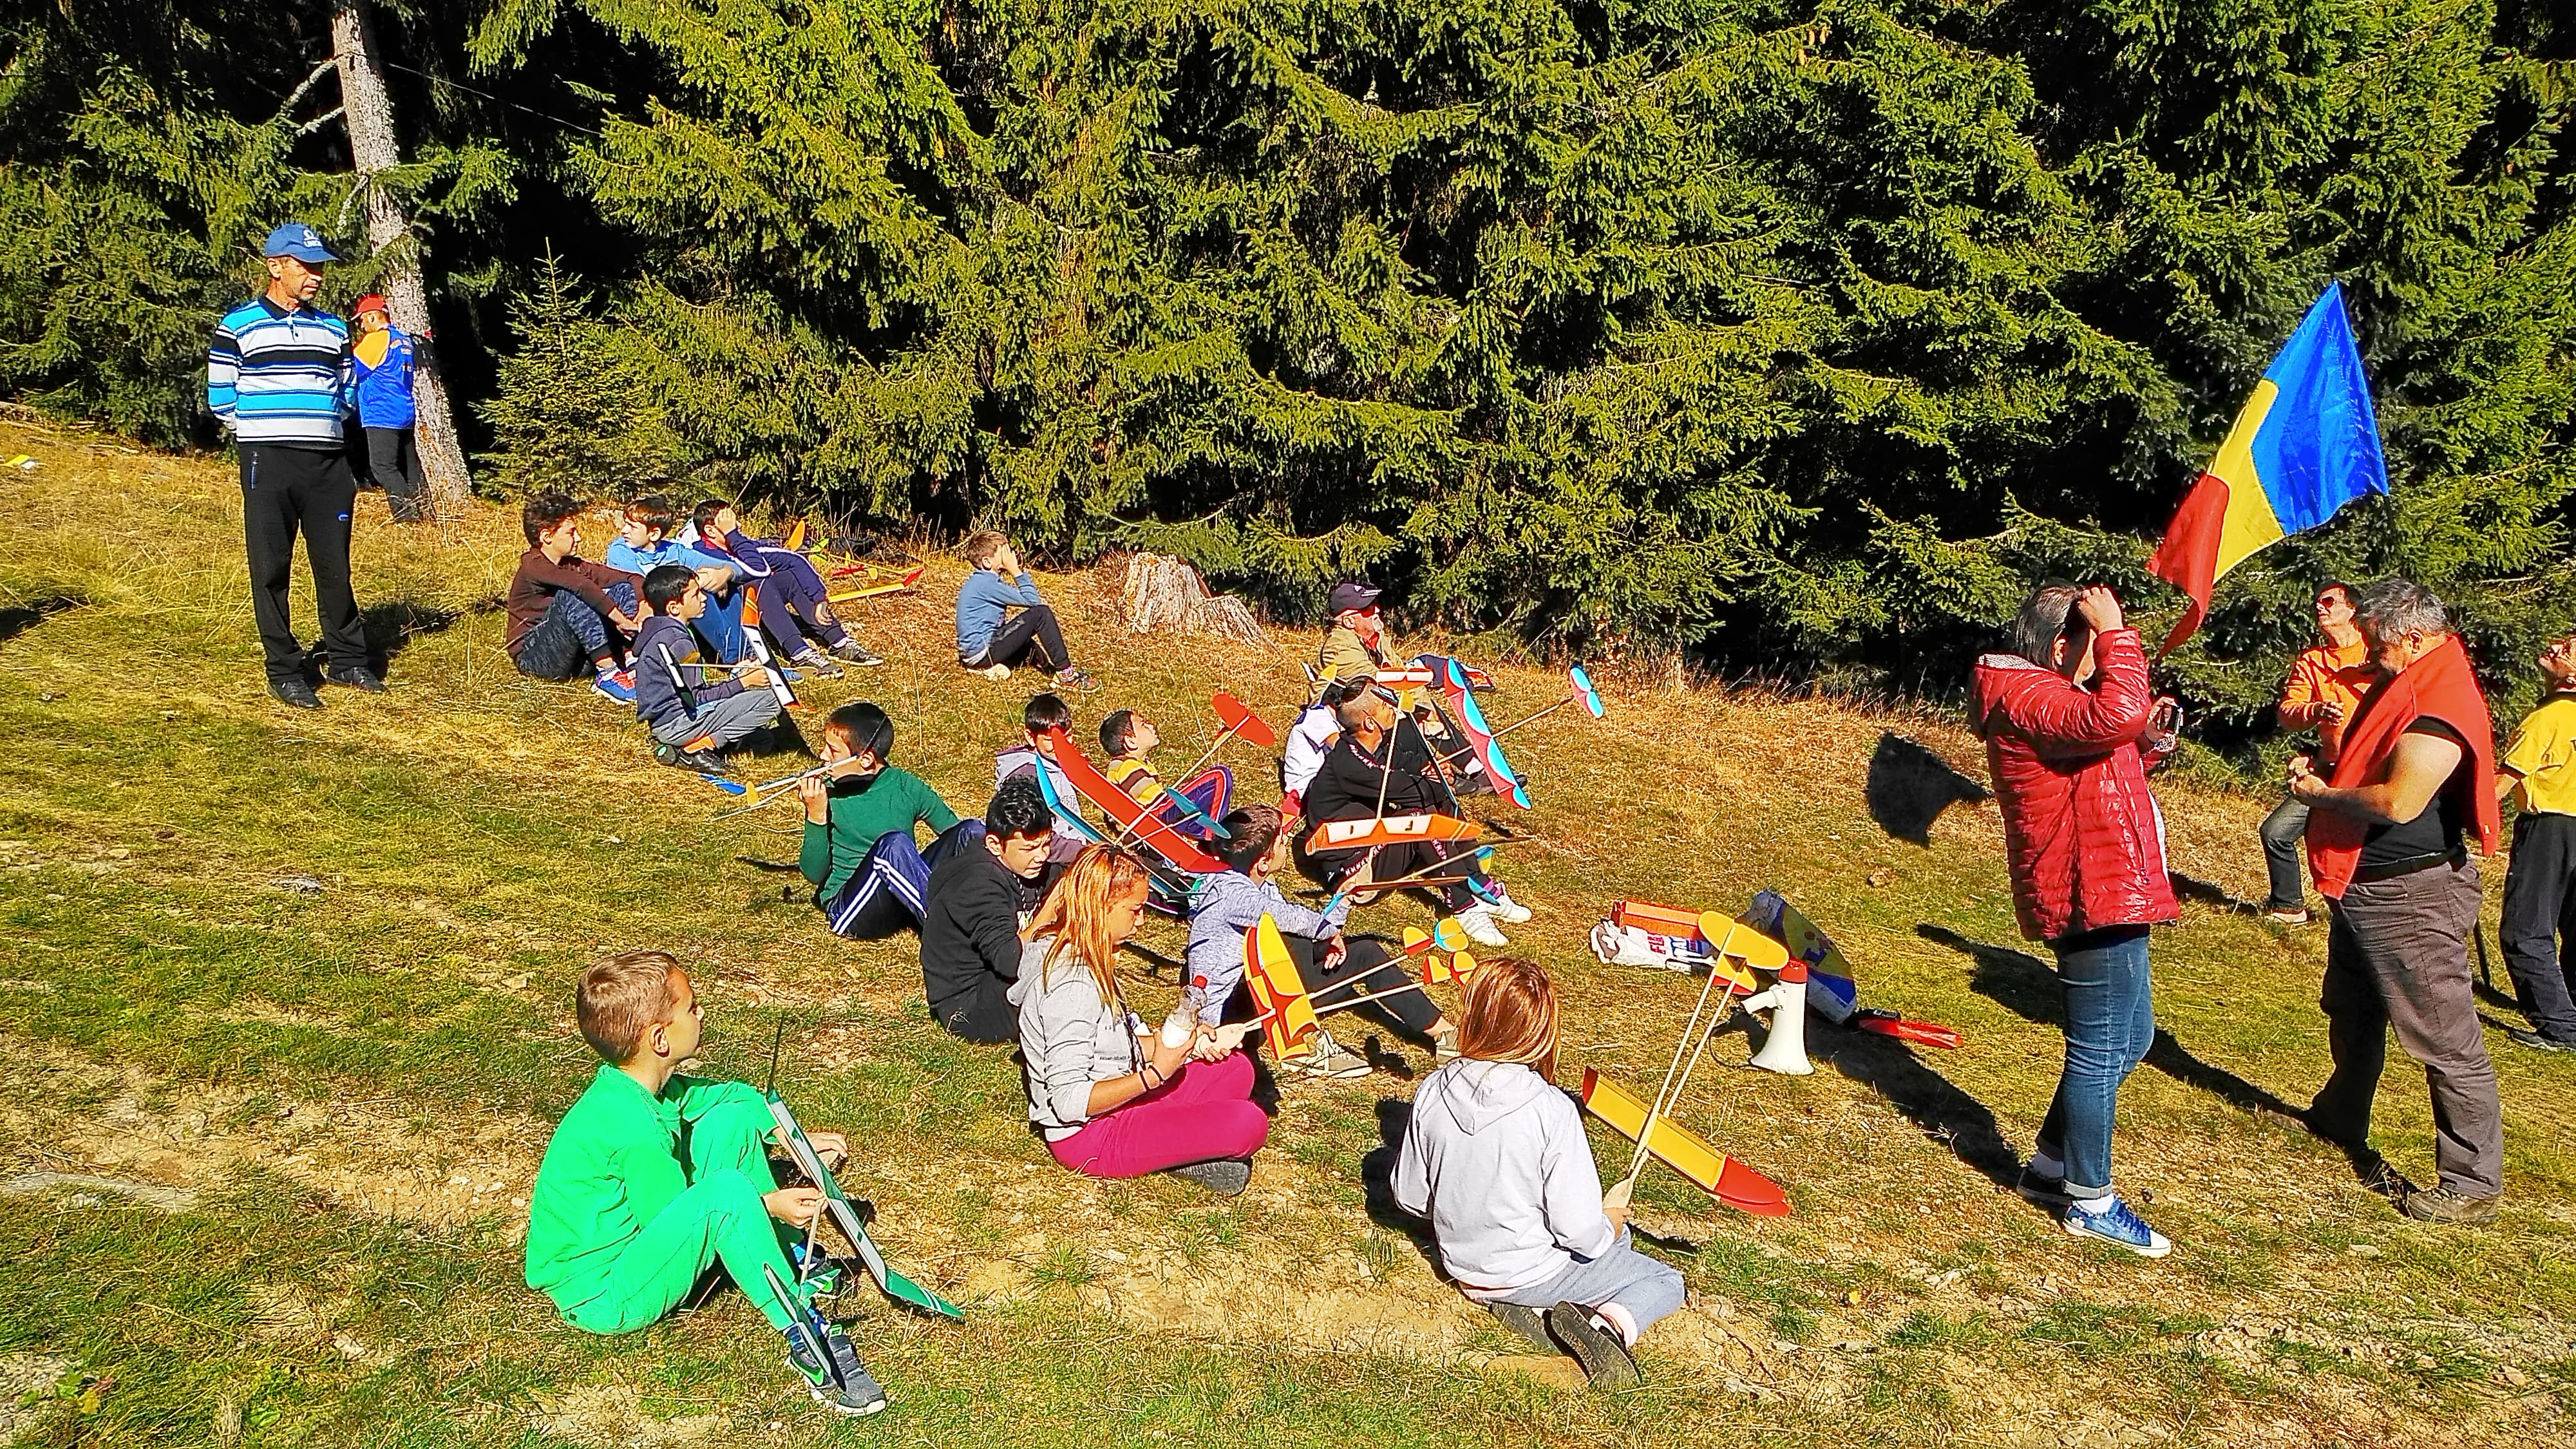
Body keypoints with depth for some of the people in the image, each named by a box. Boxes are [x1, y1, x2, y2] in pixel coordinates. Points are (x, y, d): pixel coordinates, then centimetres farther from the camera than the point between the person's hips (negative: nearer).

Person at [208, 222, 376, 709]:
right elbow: (221, 399, 3)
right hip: (268, 464, -3)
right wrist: (265, 432, 7)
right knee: (272, 570, 0)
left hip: (328, 463, 4)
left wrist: (317, 427, 8)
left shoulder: (334, 329, 13)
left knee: (335, 565, 7)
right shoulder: (238, 326, 1)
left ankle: (347, 660, 19)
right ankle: (284, 672, 6)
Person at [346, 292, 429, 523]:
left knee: (382, 466, -8)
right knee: (409, 465, 11)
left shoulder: (375, 339, -9)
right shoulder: (404, 340, 16)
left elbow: (353, 371, -5)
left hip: (382, 415, -9)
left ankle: (406, 511, -17)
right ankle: (423, 509, 9)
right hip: (406, 413, 9)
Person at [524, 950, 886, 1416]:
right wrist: (767, 1205, -15)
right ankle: (806, 1338, -27)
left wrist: (797, 1137, 5)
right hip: (600, 1297, -10)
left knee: (732, 1118, 1)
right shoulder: (633, 1128, -29)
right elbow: (673, 1216, -20)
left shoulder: (645, 1086, -2)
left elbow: (732, 1093, 14)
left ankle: (789, 1261, 7)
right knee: (726, 1192, -35)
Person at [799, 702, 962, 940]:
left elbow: (955, 832, 8)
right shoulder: (826, 794, 1)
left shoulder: (905, 786, 5)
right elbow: (814, 874, -2)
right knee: (893, 843, -34)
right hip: (847, 905, -3)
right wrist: (816, 815, -14)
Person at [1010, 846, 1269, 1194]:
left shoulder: (1076, 957, 6)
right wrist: (1155, 1073, -27)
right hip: (1087, 1136, -10)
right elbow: (1070, 1101, -28)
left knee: (1235, 1068, 14)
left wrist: (1185, 1042, 0)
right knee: (1248, 1124, -23)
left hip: (1112, 1107, 10)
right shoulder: (1072, 985, -25)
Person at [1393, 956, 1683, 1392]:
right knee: (1666, 1283, 18)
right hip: (1534, 1272, -5)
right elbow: (1580, 1232, -24)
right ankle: (1607, 1324, -13)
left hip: (1463, 1270, 5)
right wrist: (1611, 1224, -1)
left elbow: (1410, 1198, -3)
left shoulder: (1433, 1093, -14)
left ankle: (1524, 1309, 4)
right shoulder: (1552, 1110, -28)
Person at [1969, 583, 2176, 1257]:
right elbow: (2117, 715, -35)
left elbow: (2100, 763, 31)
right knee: (2101, 1048, -3)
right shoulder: (2027, 697, -17)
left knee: (2131, 1037, 20)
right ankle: (2089, 1202, 9)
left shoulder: (2043, 692, 19)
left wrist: (2143, 736, 12)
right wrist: (2117, 632, -23)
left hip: (2108, 892, 12)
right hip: (2092, 897, -12)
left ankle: (2050, 1165, 29)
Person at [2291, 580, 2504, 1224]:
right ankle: (2341, 1123, 44)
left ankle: (2474, 1185, 2)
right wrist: (2327, 768, 4)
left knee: (2446, 1039, -4)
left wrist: (2322, 793, -14)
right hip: (2362, 885, 11)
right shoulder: (2406, 686, 10)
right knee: (2352, 1013, 25)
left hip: (2413, 897, -11)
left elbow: (2398, 801, -31)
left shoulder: (2441, 702, -22)